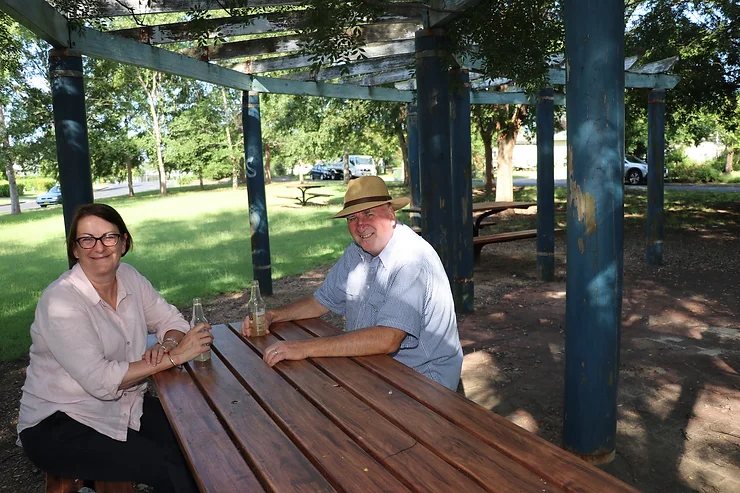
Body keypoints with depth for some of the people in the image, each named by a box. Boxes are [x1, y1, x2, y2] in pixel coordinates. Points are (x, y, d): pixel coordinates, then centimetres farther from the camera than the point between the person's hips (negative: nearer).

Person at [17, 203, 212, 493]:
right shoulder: (60, 301, -20)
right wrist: (173, 357, -25)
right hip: (59, 426, -5)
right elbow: (100, 380, -25)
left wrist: (166, 344, -16)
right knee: (172, 469, -20)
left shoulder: (129, 277, -1)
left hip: (124, 407, 6)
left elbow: (171, 319, 7)